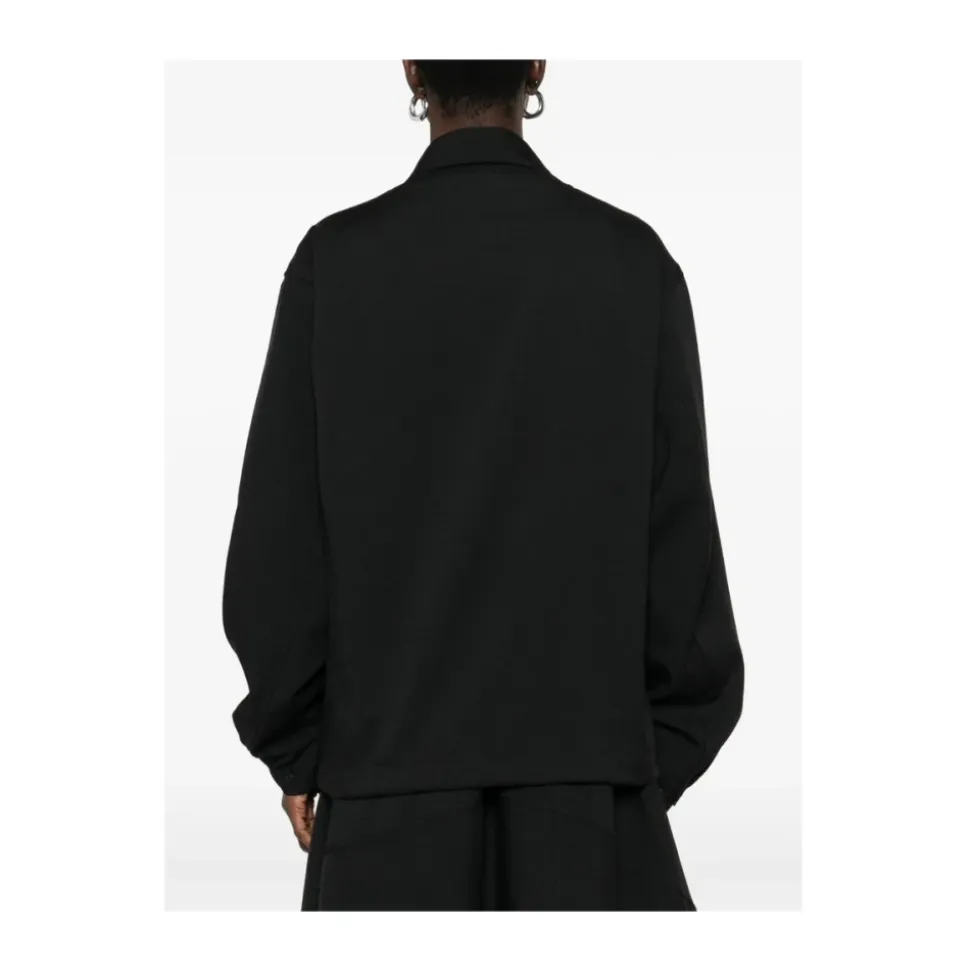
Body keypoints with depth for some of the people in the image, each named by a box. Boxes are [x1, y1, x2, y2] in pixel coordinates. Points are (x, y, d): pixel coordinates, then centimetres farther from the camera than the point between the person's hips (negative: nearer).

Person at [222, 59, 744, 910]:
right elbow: (680, 529, -2)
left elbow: (275, 539, -4)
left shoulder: (335, 260, -4)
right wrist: (670, 747, 8)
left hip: (392, 757, 0)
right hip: (588, 754, 0)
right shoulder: (633, 260, -2)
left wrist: (294, 748, 7)